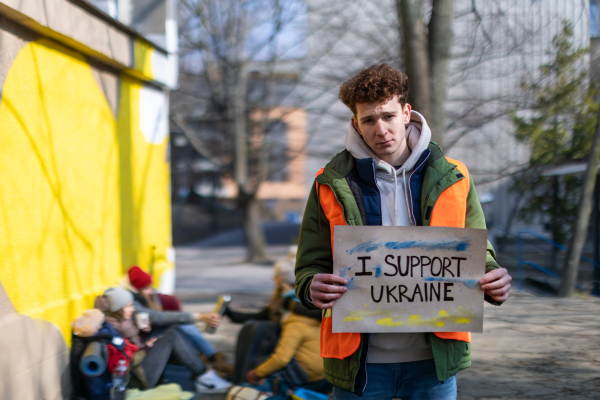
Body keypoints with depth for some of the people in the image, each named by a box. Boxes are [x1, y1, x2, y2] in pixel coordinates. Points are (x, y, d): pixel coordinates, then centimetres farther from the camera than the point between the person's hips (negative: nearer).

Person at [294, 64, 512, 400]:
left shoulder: (451, 179, 4)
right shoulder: (333, 186, 1)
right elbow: (311, 266, 3)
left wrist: (493, 278, -12)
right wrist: (314, 289, -21)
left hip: (432, 358, 1)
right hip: (360, 359, -1)